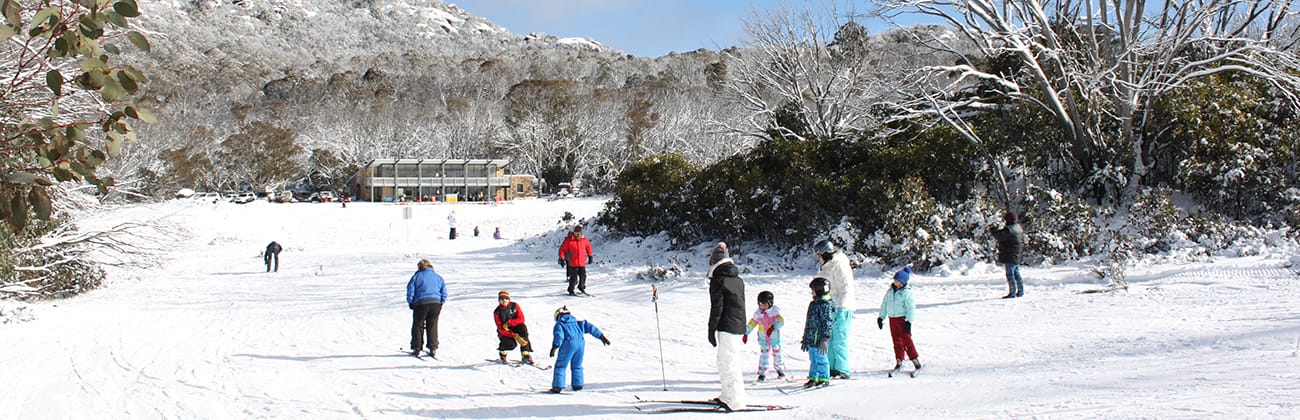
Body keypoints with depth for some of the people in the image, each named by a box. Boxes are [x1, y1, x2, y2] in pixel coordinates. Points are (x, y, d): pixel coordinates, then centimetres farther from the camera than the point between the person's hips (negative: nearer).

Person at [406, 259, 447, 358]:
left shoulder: (417, 277, 3)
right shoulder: (438, 277, 13)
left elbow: (410, 290, -1)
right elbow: (444, 292, 11)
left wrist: (411, 303, 7)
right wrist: (441, 303, 16)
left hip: (421, 304, -3)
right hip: (436, 304, 3)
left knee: (418, 326, 8)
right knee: (432, 326, 11)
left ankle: (416, 349, 9)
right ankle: (433, 348, 6)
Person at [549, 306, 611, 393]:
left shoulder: (559, 324, 13)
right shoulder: (577, 323, 28)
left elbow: (559, 335, -6)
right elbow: (590, 327, 22)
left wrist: (555, 346, -19)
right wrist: (601, 336, 22)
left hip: (568, 344, -5)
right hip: (580, 344, 5)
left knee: (560, 366, 4)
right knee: (577, 366, 22)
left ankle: (558, 386, -2)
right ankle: (578, 385, 21)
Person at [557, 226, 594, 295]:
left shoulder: (584, 240, 0)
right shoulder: (569, 240, -11)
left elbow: (588, 247, 18)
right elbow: (562, 249, -6)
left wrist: (590, 256, 22)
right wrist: (562, 259, -9)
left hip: (582, 262, 4)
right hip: (572, 263, -4)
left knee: (583, 276, 10)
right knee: (574, 278, -6)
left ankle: (581, 287, 35)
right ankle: (571, 291, 10)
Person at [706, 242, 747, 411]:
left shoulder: (718, 281, -11)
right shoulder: (738, 280, 15)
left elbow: (716, 308, -13)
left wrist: (711, 330, -8)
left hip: (727, 327, -9)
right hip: (739, 326, 9)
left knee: (728, 362, -7)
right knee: (724, 361, 19)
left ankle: (735, 400, -9)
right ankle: (728, 396, 26)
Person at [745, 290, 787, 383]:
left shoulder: (775, 311, -12)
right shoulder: (758, 313, -1)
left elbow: (780, 321, -26)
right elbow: (752, 323, 11)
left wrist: (773, 327, -42)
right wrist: (746, 334, 13)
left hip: (775, 338, -2)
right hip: (763, 339, 2)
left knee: (777, 355, 8)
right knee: (763, 356, -2)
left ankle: (780, 371, 29)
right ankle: (762, 374, 5)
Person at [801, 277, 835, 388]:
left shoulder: (826, 305, -14)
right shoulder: (813, 304, 15)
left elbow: (827, 324, -17)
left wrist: (824, 340, -21)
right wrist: (805, 339, 24)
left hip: (820, 339, -9)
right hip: (811, 339, 9)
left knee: (821, 359, -2)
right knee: (813, 360, 14)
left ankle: (824, 379, 6)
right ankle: (813, 378, 20)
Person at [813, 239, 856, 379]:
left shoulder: (840, 266, -13)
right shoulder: (826, 267, 17)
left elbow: (846, 288, -18)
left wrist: (841, 308, -25)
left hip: (841, 308, -10)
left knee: (839, 341, -10)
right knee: (828, 340, 10)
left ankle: (843, 371, -8)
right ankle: (832, 368, 15)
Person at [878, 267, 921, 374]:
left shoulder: (907, 292, -9)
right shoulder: (890, 291, 10)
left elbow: (911, 307, -11)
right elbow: (884, 304, 18)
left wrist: (908, 321, -16)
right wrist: (881, 317, 14)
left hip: (903, 319, -6)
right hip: (892, 318, 6)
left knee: (906, 340, -8)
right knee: (897, 341, 8)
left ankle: (915, 360, 0)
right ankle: (899, 361, 14)